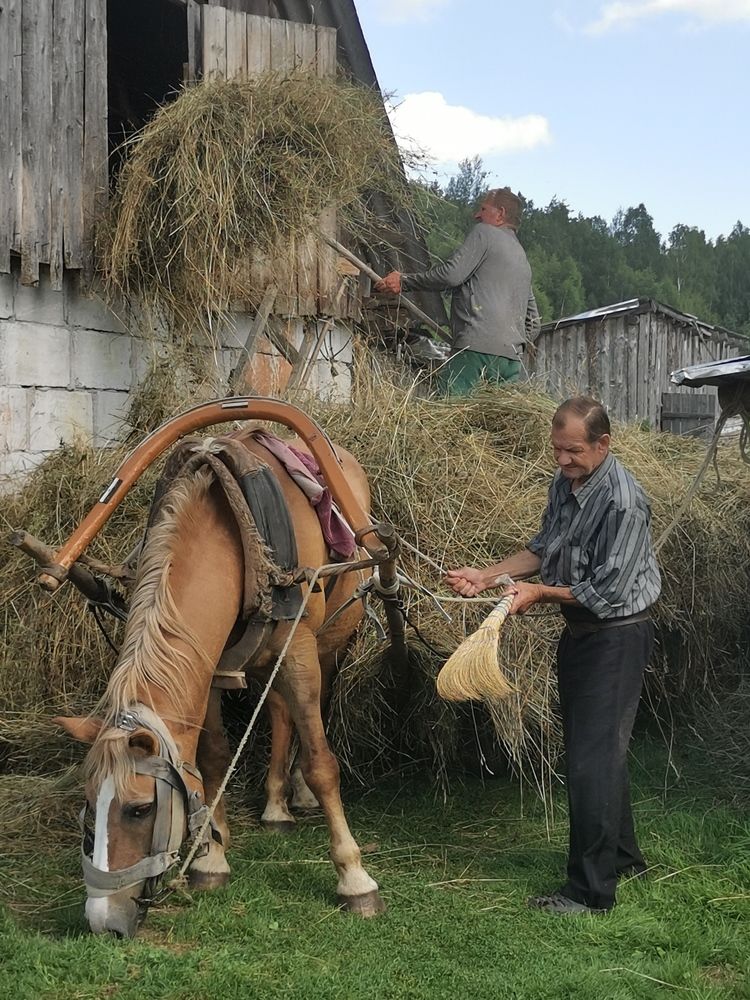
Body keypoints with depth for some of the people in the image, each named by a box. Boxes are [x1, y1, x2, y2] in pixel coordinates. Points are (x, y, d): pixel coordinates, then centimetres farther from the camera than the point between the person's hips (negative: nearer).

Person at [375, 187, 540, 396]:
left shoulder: (484, 233, 6)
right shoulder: (522, 258, 31)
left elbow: (452, 274, -9)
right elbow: (533, 325, 29)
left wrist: (404, 281, -1)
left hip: (476, 347, -8)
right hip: (511, 356, 8)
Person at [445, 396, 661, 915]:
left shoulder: (623, 502, -24)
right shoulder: (565, 483, 4)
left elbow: (609, 592, -23)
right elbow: (543, 549, 16)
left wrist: (540, 593, -14)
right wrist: (487, 576, 4)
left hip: (616, 638, -9)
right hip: (579, 633, 9)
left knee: (594, 760, -8)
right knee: (588, 750, 19)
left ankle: (591, 891, 0)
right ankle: (624, 858, 35)